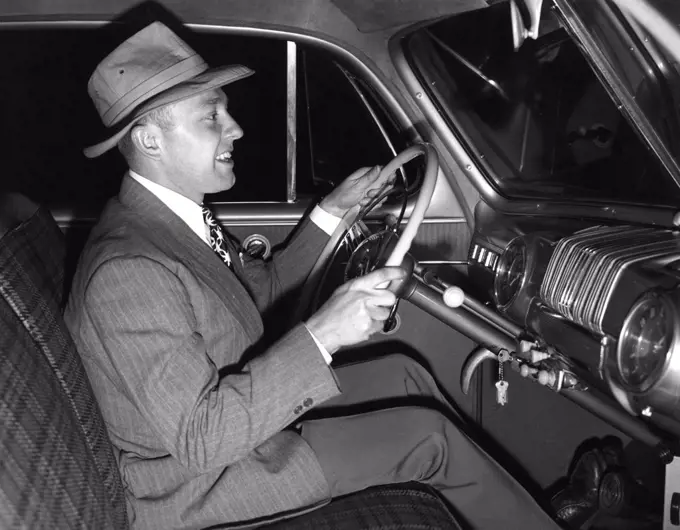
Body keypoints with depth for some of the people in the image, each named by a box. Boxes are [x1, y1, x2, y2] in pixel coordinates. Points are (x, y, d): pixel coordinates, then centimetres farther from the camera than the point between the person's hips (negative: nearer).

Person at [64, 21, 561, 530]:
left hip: (236, 408, 9)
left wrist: (334, 211, 4)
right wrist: (319, 335, -40)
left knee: (401, 374, 10)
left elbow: (263, 289, 12)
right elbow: (198, 438, -34)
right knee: (426, 435, -8)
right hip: (191, 483, -9)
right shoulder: (128, 272, -31)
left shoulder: (179, 214, -2)